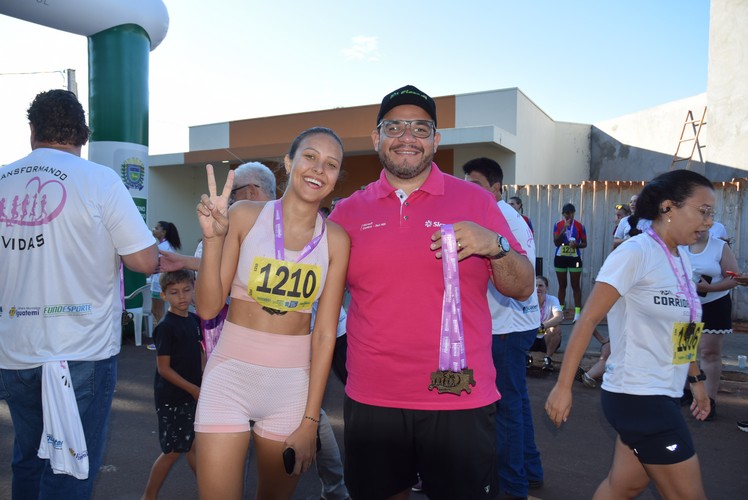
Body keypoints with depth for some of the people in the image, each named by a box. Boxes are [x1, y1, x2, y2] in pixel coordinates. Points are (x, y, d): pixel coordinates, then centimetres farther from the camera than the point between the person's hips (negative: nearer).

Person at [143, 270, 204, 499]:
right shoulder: (166, 327, -17)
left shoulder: (194, 320, 3)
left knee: (195, 444, 18)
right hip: (171, 398, -6)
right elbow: (163, 368, -17)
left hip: (193, 395, 6)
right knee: (173, 451, 4)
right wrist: (193, 389, -16)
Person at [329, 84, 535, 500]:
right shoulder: (348, 211, 4)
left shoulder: (475, 200, 0)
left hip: (460, 400, -1)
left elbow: (523, 288, 0)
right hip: (371, 401, 2)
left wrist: (494, 246, -18)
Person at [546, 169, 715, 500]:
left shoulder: (682, 260, 9)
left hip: (664, 395, 8)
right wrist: (563, 386, -20)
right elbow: (588, 319, -19)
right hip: (637, 396, -8)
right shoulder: (635, 252, -16)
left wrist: (695, 378, 22)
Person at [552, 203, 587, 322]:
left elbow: (585, 244, 3)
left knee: (576, 286, -1)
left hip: (574, 258, -1)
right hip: (560, 258, 1)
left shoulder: (579, 226, -1)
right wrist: (564, 229, -18)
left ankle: (577, 312, 0)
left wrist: (577, 244, -18)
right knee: (562, 285, 10)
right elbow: (556, 242, -8)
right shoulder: (558, 225, 0)